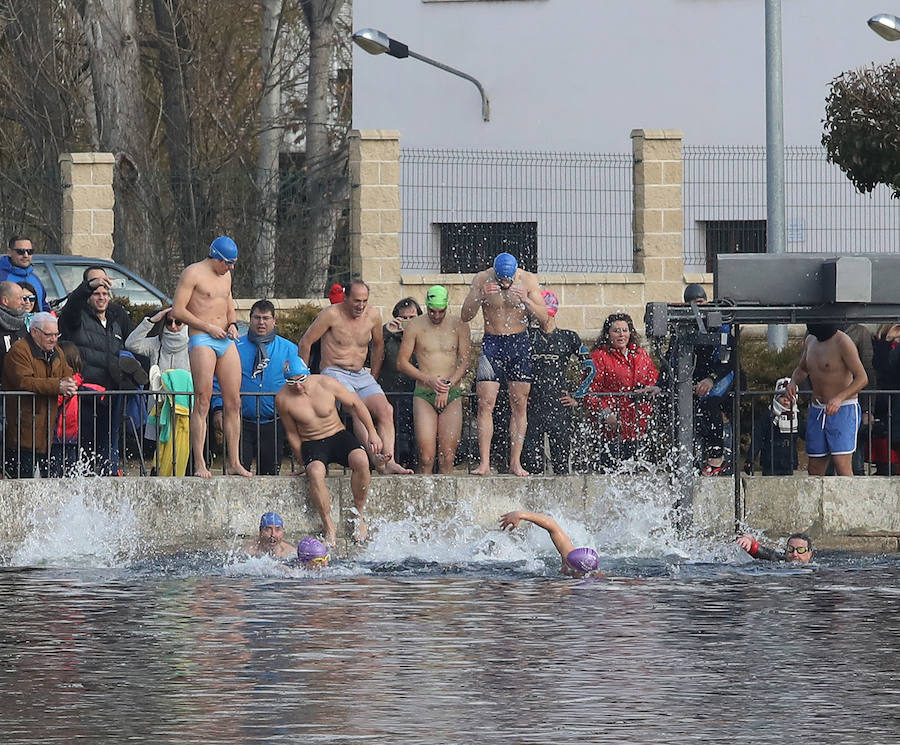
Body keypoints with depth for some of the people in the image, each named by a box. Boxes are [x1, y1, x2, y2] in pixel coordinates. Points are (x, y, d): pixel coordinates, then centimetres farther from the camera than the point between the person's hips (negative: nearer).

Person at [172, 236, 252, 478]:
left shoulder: (225, 276, 19)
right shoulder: (193, 274, -4)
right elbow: (178, 310, -10)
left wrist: (232, 324, 10)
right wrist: (208, 327, -12)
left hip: (225, 341, 7)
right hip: (201, 340, -7)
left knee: (233, 402, 3)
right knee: (202, 402, -11)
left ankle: (235, 462, 6)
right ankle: (199, 464, -13)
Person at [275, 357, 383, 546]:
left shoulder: (326, 384, -11)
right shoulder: (282, 399, -11)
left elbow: (356, 403, 3)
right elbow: (292, 433, 3)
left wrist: (372, 433, 3)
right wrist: (304, 462, 4)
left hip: (339, 437, 1)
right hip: (311, 445, -1)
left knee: (361, 461, -31)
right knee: (315, 472, -36)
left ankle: (359, 515, -15)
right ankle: (329, 527, -26)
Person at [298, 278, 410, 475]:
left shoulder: (373, 316, 7)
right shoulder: (332, 315, -8)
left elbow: (378, 344, 25)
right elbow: (305, 342, -2)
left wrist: (373, 377, 23)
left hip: (362, 375, 6)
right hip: (335, 373, -6)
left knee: (386, 410, -21)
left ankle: (389, 462, -32)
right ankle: (375, 458, -47)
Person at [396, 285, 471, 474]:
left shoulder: (459, 327, 6)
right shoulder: (415, 327, 4)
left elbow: (464, 361, 2)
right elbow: (401, 363, 3)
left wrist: (447, 386, -11)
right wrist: (429, 380, -8)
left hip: (452, 395, 1)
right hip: (423, 395, -1)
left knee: (447, 457, -6)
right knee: (426, 457, -12)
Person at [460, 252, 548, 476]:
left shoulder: (528, 280, -5)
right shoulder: (482, 280, -6)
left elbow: (543, 317, -5)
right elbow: (465, 317, -7)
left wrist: (526, 301, -23)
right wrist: (480, 297, -25)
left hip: (520, 343, 1)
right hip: (492, 343, -1)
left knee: (519, 405, -1)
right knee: (486, 404, -9)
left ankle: (515, 463, 3)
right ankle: (484, 463, -10)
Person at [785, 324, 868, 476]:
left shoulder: (842, 342, -13)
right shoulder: (810, 340, 10)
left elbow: (862, 378, -16)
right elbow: (802, 369, 27)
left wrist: (839, 398, -31)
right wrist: (793, 382, 3)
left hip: (842, 411, -7)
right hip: (816, 411, 7)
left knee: (842, 467, -17)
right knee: (814, 470, 7)